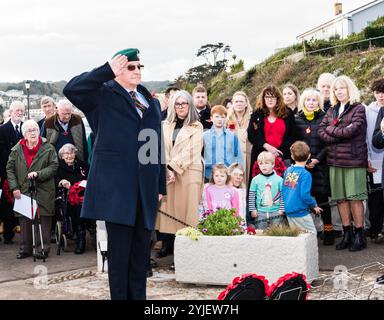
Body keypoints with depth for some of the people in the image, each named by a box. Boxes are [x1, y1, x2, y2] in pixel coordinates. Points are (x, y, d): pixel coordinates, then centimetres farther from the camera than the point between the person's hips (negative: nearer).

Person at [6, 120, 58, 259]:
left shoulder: (48, 148, 0)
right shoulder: (16, 150, 7)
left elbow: (54, 166, -3)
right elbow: (10, 168, 8)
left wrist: (38, 174, -16)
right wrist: (14, 187, -2)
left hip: (43, 191, -2)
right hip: (23, 191, 2)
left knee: (43, 221, -1)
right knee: (24, 221, 6)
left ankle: (43, 249, 7)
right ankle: (25, 249, 16)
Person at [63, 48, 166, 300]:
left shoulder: (152, 103, 19)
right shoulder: (104, 95, 3)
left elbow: (157, 146, 18)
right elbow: (71, 90, -16)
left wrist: (161, 185, 14)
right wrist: (108, 70, -15)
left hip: (146, 187, 5)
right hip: (116, 185, -5)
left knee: (141, 249, 9)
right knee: (120, 248, -1)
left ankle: (139, 296, 18)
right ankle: (119, 296, 8)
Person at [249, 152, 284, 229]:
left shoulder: (279, 179, 0)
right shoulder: (255, 179, 1)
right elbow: (251, 196, 3)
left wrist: (281, 209, -3)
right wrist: (252, 210, -1)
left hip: (276, 212, 0)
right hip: (260, 213, 0)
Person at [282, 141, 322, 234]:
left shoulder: (287, 171, 5)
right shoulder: (305, 174, -15)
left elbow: (283, 190, 10)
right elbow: (305, 195, -19)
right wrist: (314, 205, -3)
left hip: (288, 211, 7)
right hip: (301, 212, -7)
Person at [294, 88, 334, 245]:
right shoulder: (296, 119, 9)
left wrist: (317, 159, -10)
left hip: (320, 165, -1)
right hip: (301, 165, 1)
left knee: (322, 197, -2)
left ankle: (328, 231, 6)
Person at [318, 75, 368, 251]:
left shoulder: (358, 108, 0)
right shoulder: (332, 110, 16)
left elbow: (353, 129, -15)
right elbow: (321, 131, 5)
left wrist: (331, 129, -2)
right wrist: (342, 134, -10)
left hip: (354, 160, -5)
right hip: (335, 160, 5)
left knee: (355, 197, -4)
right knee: (340, 198, 5)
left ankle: (359, 235, 5)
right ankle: (347, 234, 15)